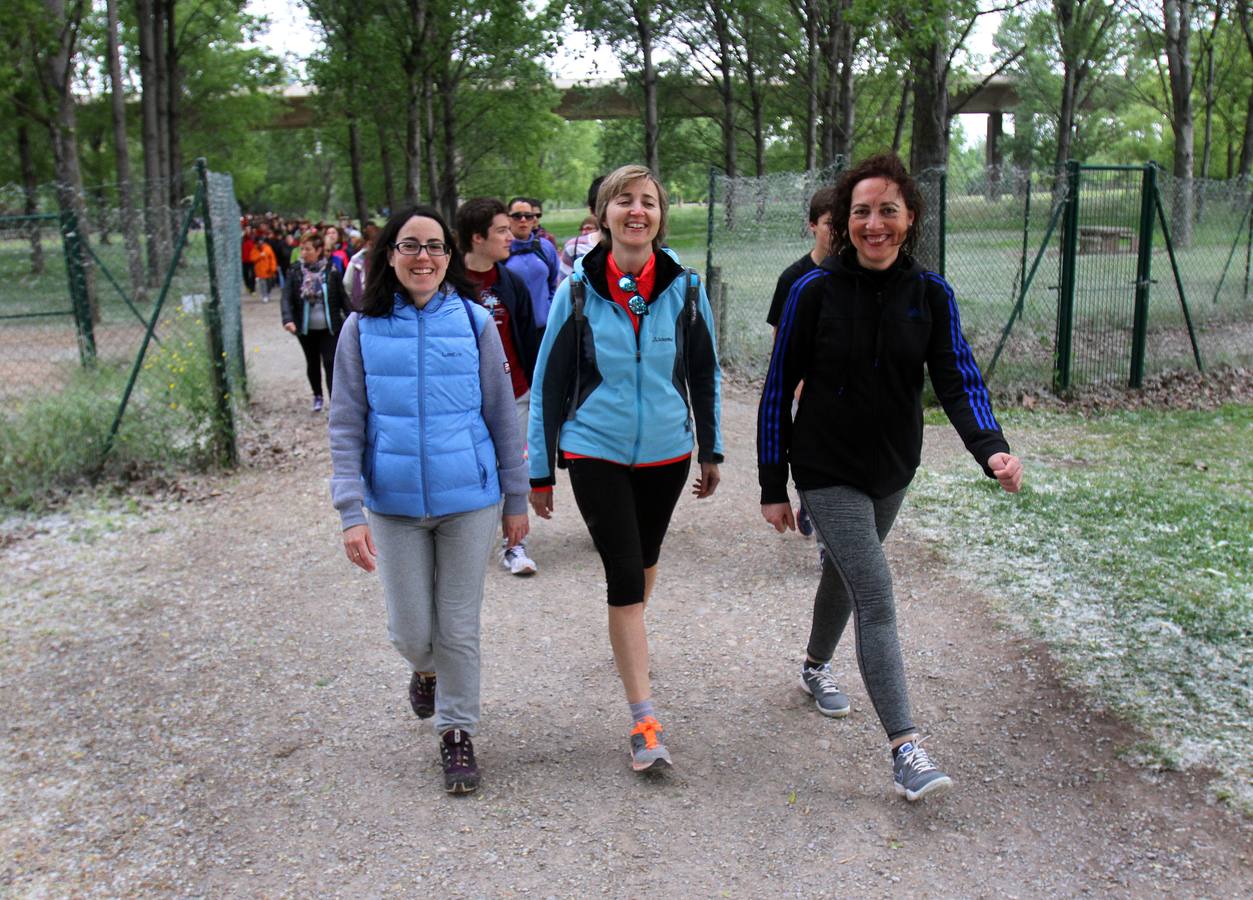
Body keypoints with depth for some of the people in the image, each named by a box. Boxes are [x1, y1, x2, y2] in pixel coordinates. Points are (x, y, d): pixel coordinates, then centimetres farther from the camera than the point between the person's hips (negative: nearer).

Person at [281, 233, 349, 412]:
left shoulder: (331, 271, -7)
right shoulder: (295, 272, -5)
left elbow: (342, 298, -3)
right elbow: (287, 297, -10)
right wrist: (288, 319, -26)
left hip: (329, 328, -2)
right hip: (306, 329, 3)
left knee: (330, 363, -8)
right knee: (312, 363, 18)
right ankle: (317, 396, 37)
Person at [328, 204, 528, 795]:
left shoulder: (474, 321, -3)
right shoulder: (363, 328, -2)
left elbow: (502, 415, 3)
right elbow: (346, 427, -1)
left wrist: (516, 499, 6)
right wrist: (351, 512, -9)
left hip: (469, 501, -1)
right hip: (394, 504, 1)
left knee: (459, 626, 7)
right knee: (409, 629, 8)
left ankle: (457, 731, 27)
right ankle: (425, 670, 44)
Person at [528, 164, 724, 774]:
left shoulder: (684, 288, -3)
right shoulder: (577, 289, -7)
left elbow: (705, 374, 8)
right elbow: (548, 382, -2)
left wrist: (711, 450, 12)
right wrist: (540, 470, -2)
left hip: (666, 453, 3)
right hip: (596, 453, -2)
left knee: (645, 558, 20)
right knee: (623, 574, -8)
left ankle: (629, 642, 50)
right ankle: (644, 721, -2)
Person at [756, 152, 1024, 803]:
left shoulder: (931, 294, -4)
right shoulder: (815, 291, -13)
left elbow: (958, 379, -12)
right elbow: (778, 390, -8)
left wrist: (991, 448, -31)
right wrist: (772, 487, -8)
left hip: (892, 471, 5)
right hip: (827, 473, -4)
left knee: (846, 573, 23)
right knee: (876, 598, -13)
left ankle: (816, 668, 50)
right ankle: (905, 752, -11)